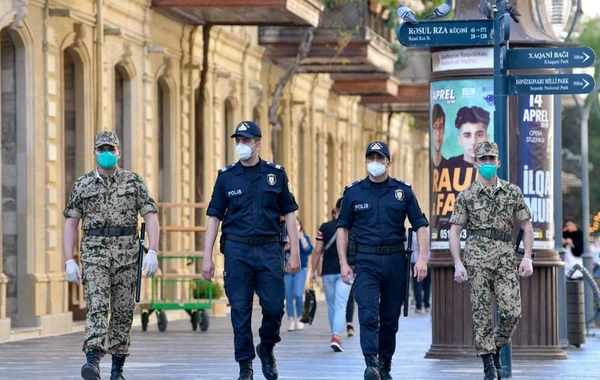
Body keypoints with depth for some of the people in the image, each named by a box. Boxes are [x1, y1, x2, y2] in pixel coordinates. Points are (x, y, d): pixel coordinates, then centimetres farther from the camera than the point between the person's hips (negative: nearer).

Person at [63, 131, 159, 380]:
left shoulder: (134, 182, 4)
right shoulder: (82, 185, 7)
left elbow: (150, 217, -1)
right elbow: (70, 224, 8)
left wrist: (152, 252, -13)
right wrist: (69, 261, -1)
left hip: (126, 252, 1)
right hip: (94, 252, -1)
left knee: (123, 311, 5)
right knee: (97, 306, -16)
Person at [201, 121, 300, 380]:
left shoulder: (276, 174, 6)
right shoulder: (226, 177, 5)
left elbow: (289, 214, 7)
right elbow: (214, 217, 6)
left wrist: (294, 252, 0)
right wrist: (207, 257, -1)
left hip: (269, 249, 0)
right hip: (237, 250, 0)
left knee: (274, 307, -5)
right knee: (240, 310, 0)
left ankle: (267, 348, 23)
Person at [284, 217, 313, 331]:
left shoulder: (305, 238, 4)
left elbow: (308, 251, -11)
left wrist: (302, 238, -16)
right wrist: (285, 248, -13)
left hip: (300, 270, -1)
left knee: (298, 295, -15)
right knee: (289, 297, 0)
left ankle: (298, 319, 5)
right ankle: (291, 321, 9)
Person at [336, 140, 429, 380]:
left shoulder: (403, 191, 5)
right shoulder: (353, 192, 6)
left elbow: (420, 226, 6)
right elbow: (343, 228, 9)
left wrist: (422, 258, -6)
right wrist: (343, 263, 1)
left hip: (395, 261, 1)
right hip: (366, 261, -1)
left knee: (390, 317, 7)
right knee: (368, 315, -15)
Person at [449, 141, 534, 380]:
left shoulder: (513, 192, 10)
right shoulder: (466, 196, 6)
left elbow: (527, 226, 12)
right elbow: (454, 232, 5)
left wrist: (527, 258, 1)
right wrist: (457, 264, -5)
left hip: (505, 256, 1)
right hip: (477, 257, -1)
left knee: (512, 312, -7)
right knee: (482, 312, -4)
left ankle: (496, 347, 18)